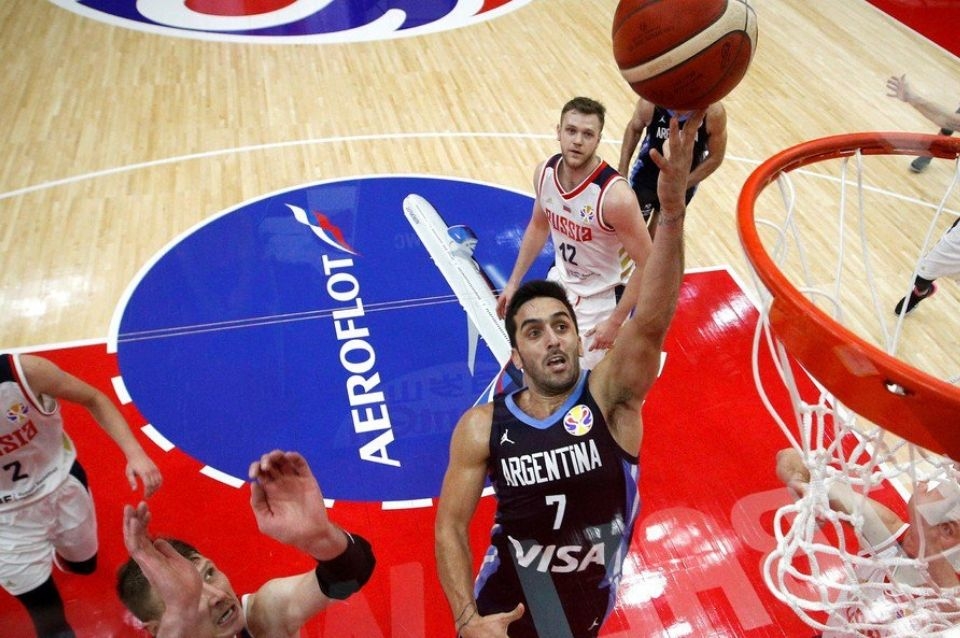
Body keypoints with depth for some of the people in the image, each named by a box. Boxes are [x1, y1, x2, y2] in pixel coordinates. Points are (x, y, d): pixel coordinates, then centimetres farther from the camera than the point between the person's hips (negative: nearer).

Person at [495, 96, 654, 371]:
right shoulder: (544, 172, -13)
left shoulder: (615, 195, -33)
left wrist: (615, 321, -22)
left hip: (603, 296, -6)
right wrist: (513, 282, 8)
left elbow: (647, 264, -24)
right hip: (561, 280, 6)